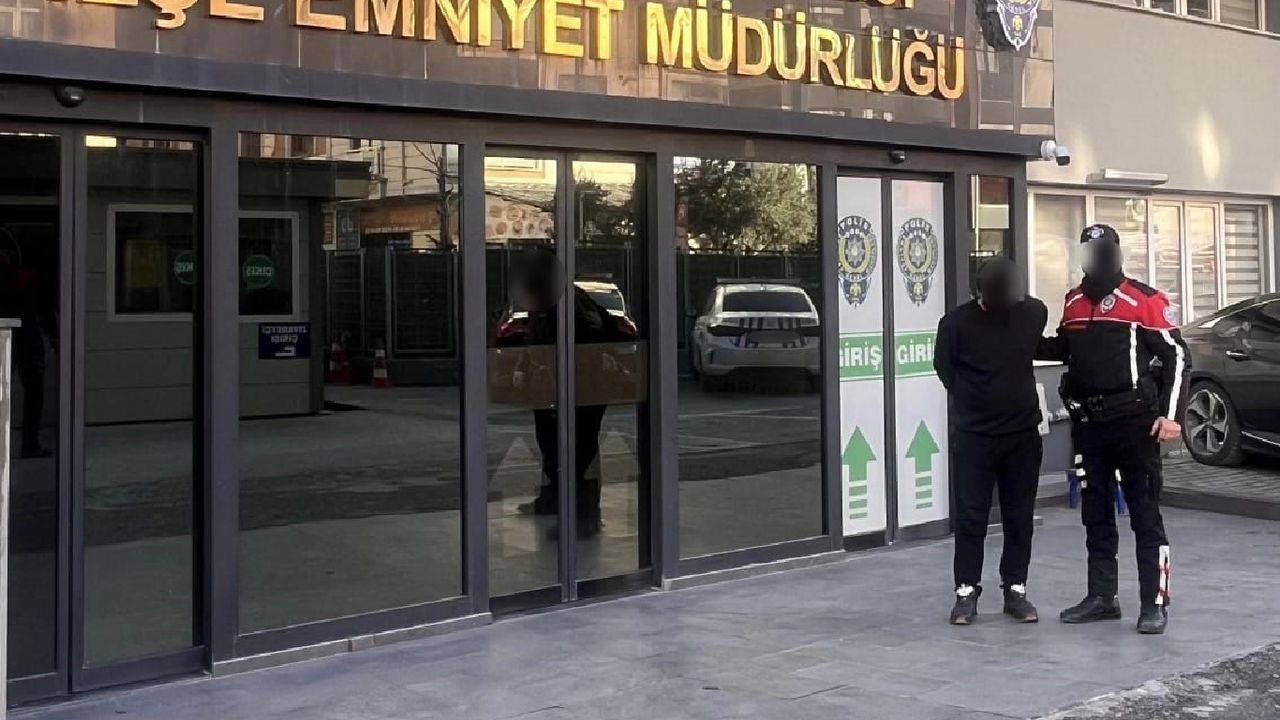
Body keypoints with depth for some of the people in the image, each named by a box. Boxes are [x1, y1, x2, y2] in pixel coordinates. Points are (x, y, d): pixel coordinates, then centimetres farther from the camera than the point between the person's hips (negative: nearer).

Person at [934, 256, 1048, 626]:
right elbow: (945, 369, 1)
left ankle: (1015, 589, 18)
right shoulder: (956, 322, -12)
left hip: (1023, 432, 3)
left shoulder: (1034, 313, -4)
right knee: (970, 515, 1)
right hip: (973, 435, -2)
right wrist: (972, 401, 6)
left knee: (1020, 515, 8)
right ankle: (966, 591, 10)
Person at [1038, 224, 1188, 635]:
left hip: (1134, 419, -6)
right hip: (1087, 422, 6)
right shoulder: (1074, 302, 11)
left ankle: (1155, 603, 3)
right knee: (1096, 514, 12)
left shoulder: (1145, 301, -7)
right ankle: (1101, 597, 22)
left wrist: (1171, 414, -15)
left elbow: (1176, 357, -7)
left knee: (1145, 515, -2)